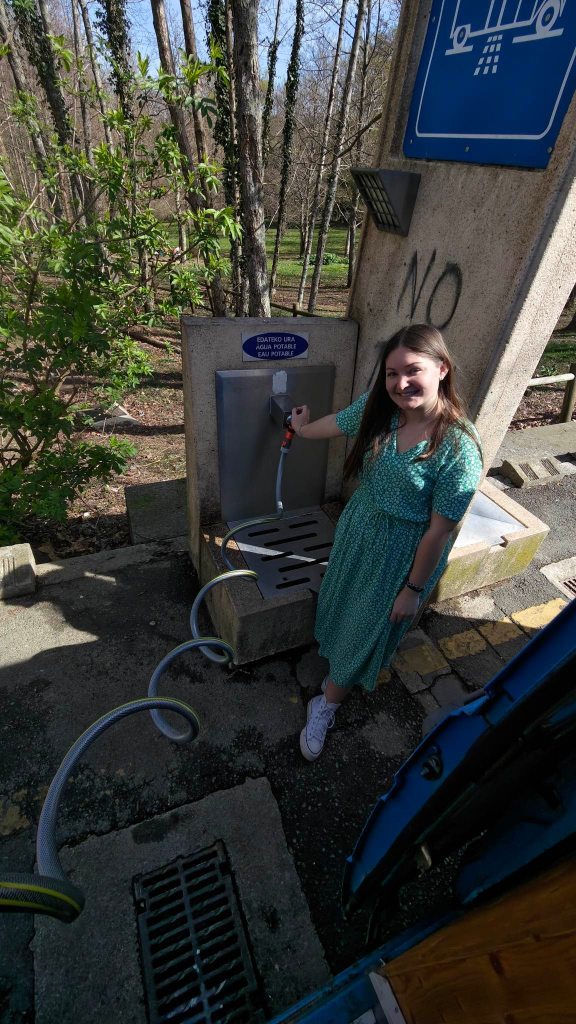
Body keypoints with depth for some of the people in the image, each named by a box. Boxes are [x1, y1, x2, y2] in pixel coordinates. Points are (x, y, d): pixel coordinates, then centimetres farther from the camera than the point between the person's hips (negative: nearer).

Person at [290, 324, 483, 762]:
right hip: (358, 529, 6)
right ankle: (339, 672, 57)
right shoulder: (378, 406, -13)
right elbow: (336, 423, 9)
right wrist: (302, 428, 29)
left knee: (364, 631, 13)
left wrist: (413, 588, -13)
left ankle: (327, 706, 39)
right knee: (340, 608, 25)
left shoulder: (459, 447, -28)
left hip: (402, 553, -5)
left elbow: (440, 530, -21)